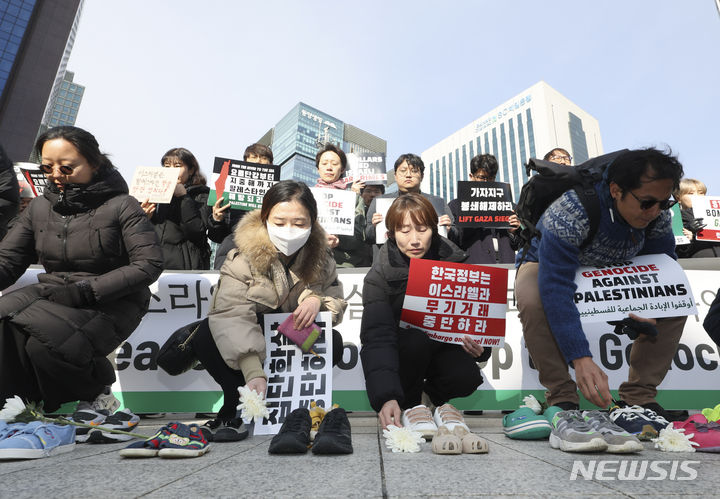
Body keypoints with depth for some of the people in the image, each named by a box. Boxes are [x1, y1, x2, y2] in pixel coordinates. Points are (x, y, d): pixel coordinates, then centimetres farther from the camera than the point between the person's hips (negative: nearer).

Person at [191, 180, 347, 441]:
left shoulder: (321, 258, -8)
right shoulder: (243, 258, -21)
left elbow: (338, 305, -1)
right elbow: (233, 316, -34)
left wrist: (317, 300, -26)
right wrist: (254, 373, -48)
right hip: (244, 349, -2)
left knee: (333, 342, -27)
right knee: (205, 336, -31)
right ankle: (234, 406, -11)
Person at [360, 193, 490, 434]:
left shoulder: (455, 261, -12)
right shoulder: (380, 275, -20)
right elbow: (377, 339, -30)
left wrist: (479, 347, -27)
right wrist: (386, 397, -44)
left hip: (444, 344, 2)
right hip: (402, 349, -2)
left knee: (466, 377, -27)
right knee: (416, 338, -33)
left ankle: (432, 393, 9)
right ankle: (409, 400, -5)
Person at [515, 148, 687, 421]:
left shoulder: (657, 215, -18)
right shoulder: (569, 213, -38)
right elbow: (555, 288, -44)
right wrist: (581, 359, -50)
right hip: (548, 265, -5)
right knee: (534, 303, -38)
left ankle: (639, 395, -4)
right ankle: (562, 397, -20)